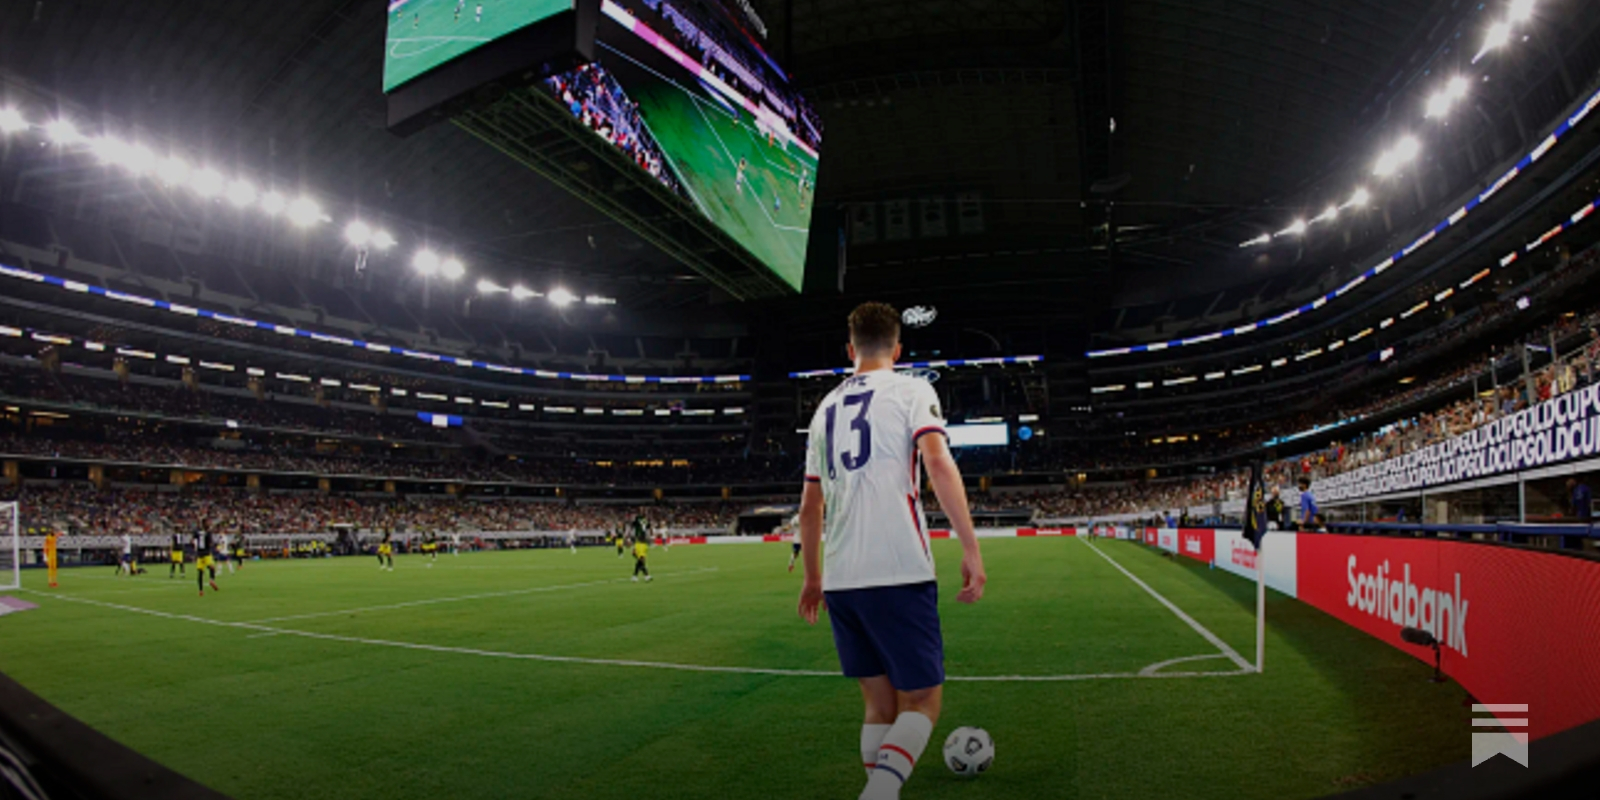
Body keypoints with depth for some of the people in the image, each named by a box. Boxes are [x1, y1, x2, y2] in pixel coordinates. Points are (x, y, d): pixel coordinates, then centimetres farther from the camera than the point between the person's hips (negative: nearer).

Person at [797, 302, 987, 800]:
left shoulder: (826, 408, 19)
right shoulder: (912, 391, 4)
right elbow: (939, 464, -13)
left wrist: (812, 578, 30)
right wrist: (971, 549, -13)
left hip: (840, 580, 5)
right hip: (900, 574, -5)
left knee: (880, 703, 16)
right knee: (922, 701, 4)